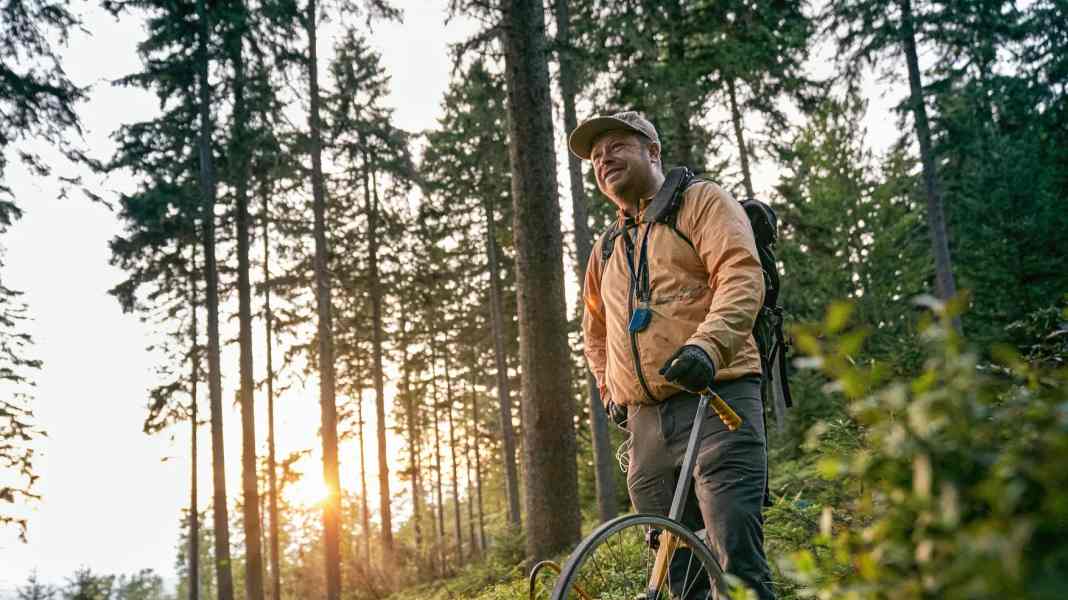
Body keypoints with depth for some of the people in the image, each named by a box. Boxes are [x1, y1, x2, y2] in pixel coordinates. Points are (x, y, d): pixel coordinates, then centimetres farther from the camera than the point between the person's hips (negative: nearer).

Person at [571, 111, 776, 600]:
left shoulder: (701, 201, 6)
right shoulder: (606, 248, 25)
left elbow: (742, 275, -11)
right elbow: (595, 331, 39)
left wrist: (707, 343, -27)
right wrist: (610, 390, 25)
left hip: (717, 399, -6)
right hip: (646, 422, 6)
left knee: (738, 560, -16)